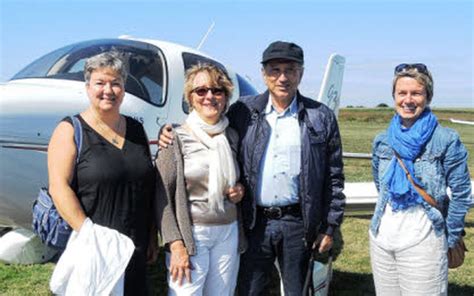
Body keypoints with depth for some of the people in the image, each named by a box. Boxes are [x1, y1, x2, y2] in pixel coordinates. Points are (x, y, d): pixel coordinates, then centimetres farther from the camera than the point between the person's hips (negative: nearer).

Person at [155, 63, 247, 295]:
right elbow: (162, 197, -8)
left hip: (229, 233, 5)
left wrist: (240, 191, -1)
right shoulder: (176, 138, -6)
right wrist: (176, 245, -15)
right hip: (191, 235, -4)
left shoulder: (232, 137, 8)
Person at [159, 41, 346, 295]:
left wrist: (329, 227, 0)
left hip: (297, 223, -1)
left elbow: (333, 178, 2)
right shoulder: (243, 111, 2)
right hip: (255, 223, 1)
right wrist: (172, 133, -7)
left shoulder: (321, 118, 0)